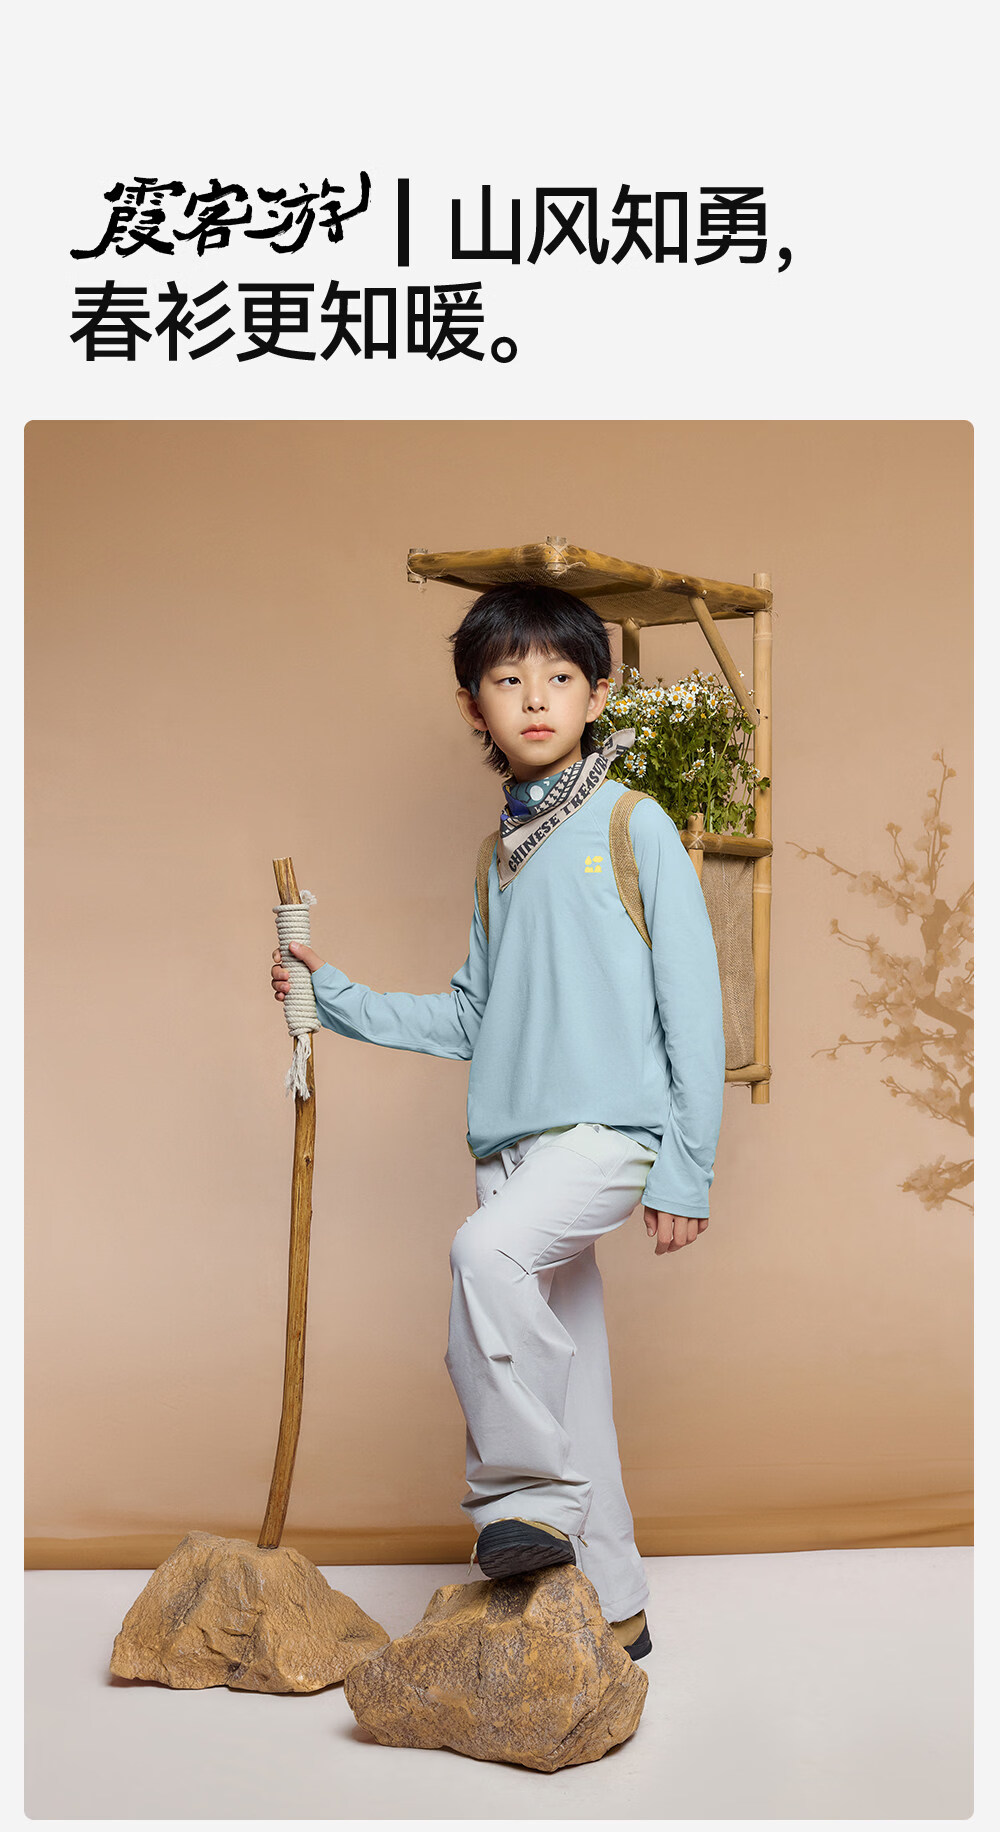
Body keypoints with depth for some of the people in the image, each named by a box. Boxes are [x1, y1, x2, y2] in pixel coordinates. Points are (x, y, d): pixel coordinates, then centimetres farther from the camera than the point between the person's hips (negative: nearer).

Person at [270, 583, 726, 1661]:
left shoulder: (634, 826, -3)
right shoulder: (502, 851, 16)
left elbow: (693, 1006, -6)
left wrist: (689, 1169, -10)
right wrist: (335, 999, 12)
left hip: (607, 1128, -7)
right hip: (511, 1139, 7)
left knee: (489, 1246, -33)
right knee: (562, 1380, 10)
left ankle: (525, 1494, -16)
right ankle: (611, 1606, 23)